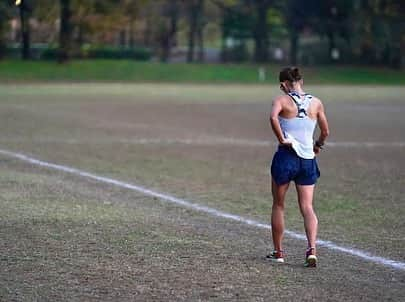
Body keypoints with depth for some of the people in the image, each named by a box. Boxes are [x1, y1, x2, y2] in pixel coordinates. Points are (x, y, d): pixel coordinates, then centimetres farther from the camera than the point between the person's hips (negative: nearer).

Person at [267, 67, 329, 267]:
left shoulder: (282, 100, -4)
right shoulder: (316, 103, 7)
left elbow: (273, 117, -26)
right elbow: (325, 132, 11)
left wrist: (281, 138, -16)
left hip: (285, 156, -3)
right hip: (308, 160, 3)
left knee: (278, 205, 13)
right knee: (307, 207, 4)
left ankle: (278, 252, 19)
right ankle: (312, 249, -17)